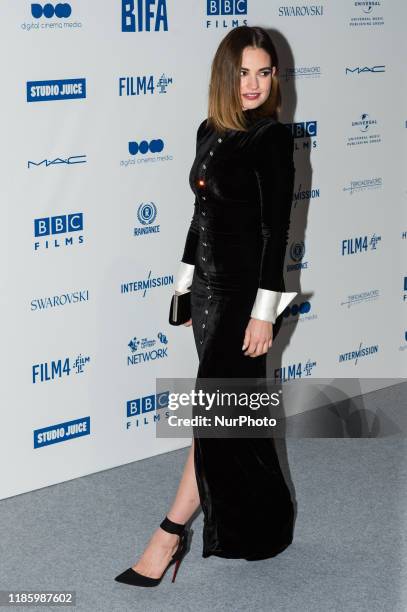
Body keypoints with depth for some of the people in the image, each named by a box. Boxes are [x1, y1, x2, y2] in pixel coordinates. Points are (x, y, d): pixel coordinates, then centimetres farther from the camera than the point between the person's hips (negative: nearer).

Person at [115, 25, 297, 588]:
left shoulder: (272, 139, -12)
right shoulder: (210, 132, 8)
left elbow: (276, 229, -15)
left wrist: (264, 311, -17)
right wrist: (187, 280, 18)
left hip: (245, 292, -8)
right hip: (209, 285, 8)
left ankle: (170, 534, 2)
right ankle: (260, 521, 30)